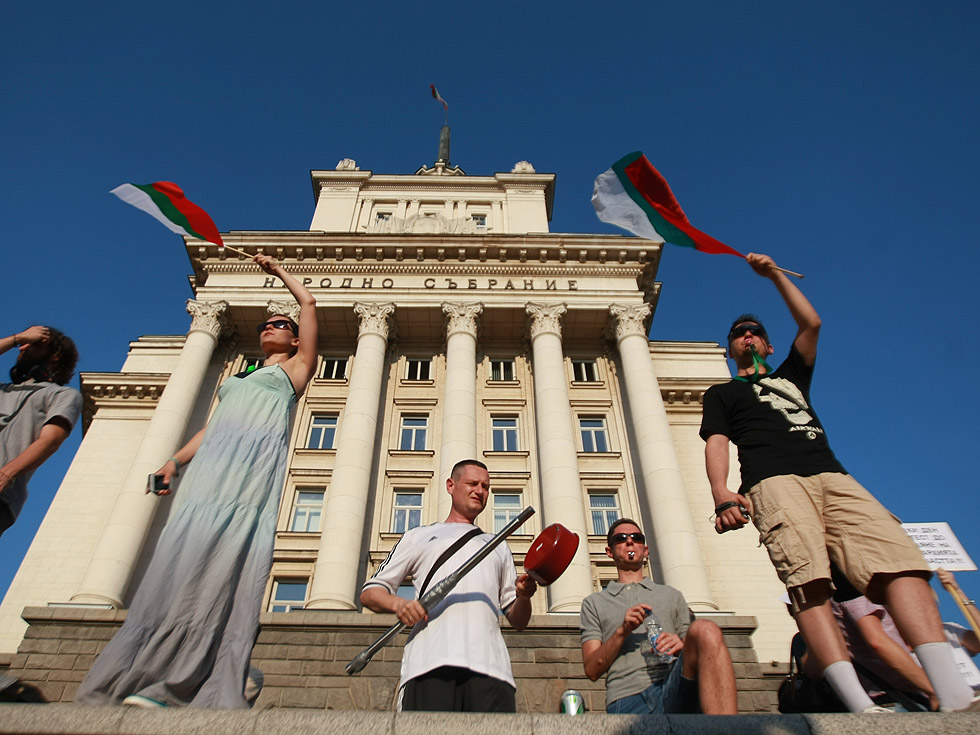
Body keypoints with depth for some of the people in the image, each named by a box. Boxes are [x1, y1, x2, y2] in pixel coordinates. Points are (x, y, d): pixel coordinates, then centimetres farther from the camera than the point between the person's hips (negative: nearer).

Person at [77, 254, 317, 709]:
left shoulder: (295, 369, 20)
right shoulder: (237, 378, 35)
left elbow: (308, 303, 18)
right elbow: (212, 426, 25)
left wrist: (277, 270, 33)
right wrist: (176, 460, 9)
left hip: (257, 466, -5)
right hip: (212, 467, 5)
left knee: (220, 567, -19)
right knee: (180, 563, -9)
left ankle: (173, 686, -24)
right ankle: (126, 680, -11)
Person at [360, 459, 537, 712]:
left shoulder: (498, 546, 32)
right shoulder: (418, 536, 24)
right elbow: (370, 592, 18)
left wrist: (523, 596, 3)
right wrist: (398, 603, -5)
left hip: (490, 665, 2)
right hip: (429, 663, -2)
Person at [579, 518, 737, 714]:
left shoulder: (672, 595, 28)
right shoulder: (594, 603, 22)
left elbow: (698, 658, 21)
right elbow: (592, 670, 11)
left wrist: (683, 647, -4)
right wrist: (622, 632, -5)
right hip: (628, 700, -4)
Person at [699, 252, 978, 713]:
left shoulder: (790, 377, 38)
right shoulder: (721, 393, 26)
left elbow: (811, 324, 28)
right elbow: (716, 443, 8)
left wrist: (774, 274, 32)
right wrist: (721, 493, -11)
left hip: (832, 476, 4)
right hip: (773, 481, -4)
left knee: (899, 559, -21)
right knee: (807, 580, -27)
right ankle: (860, 706, -37)